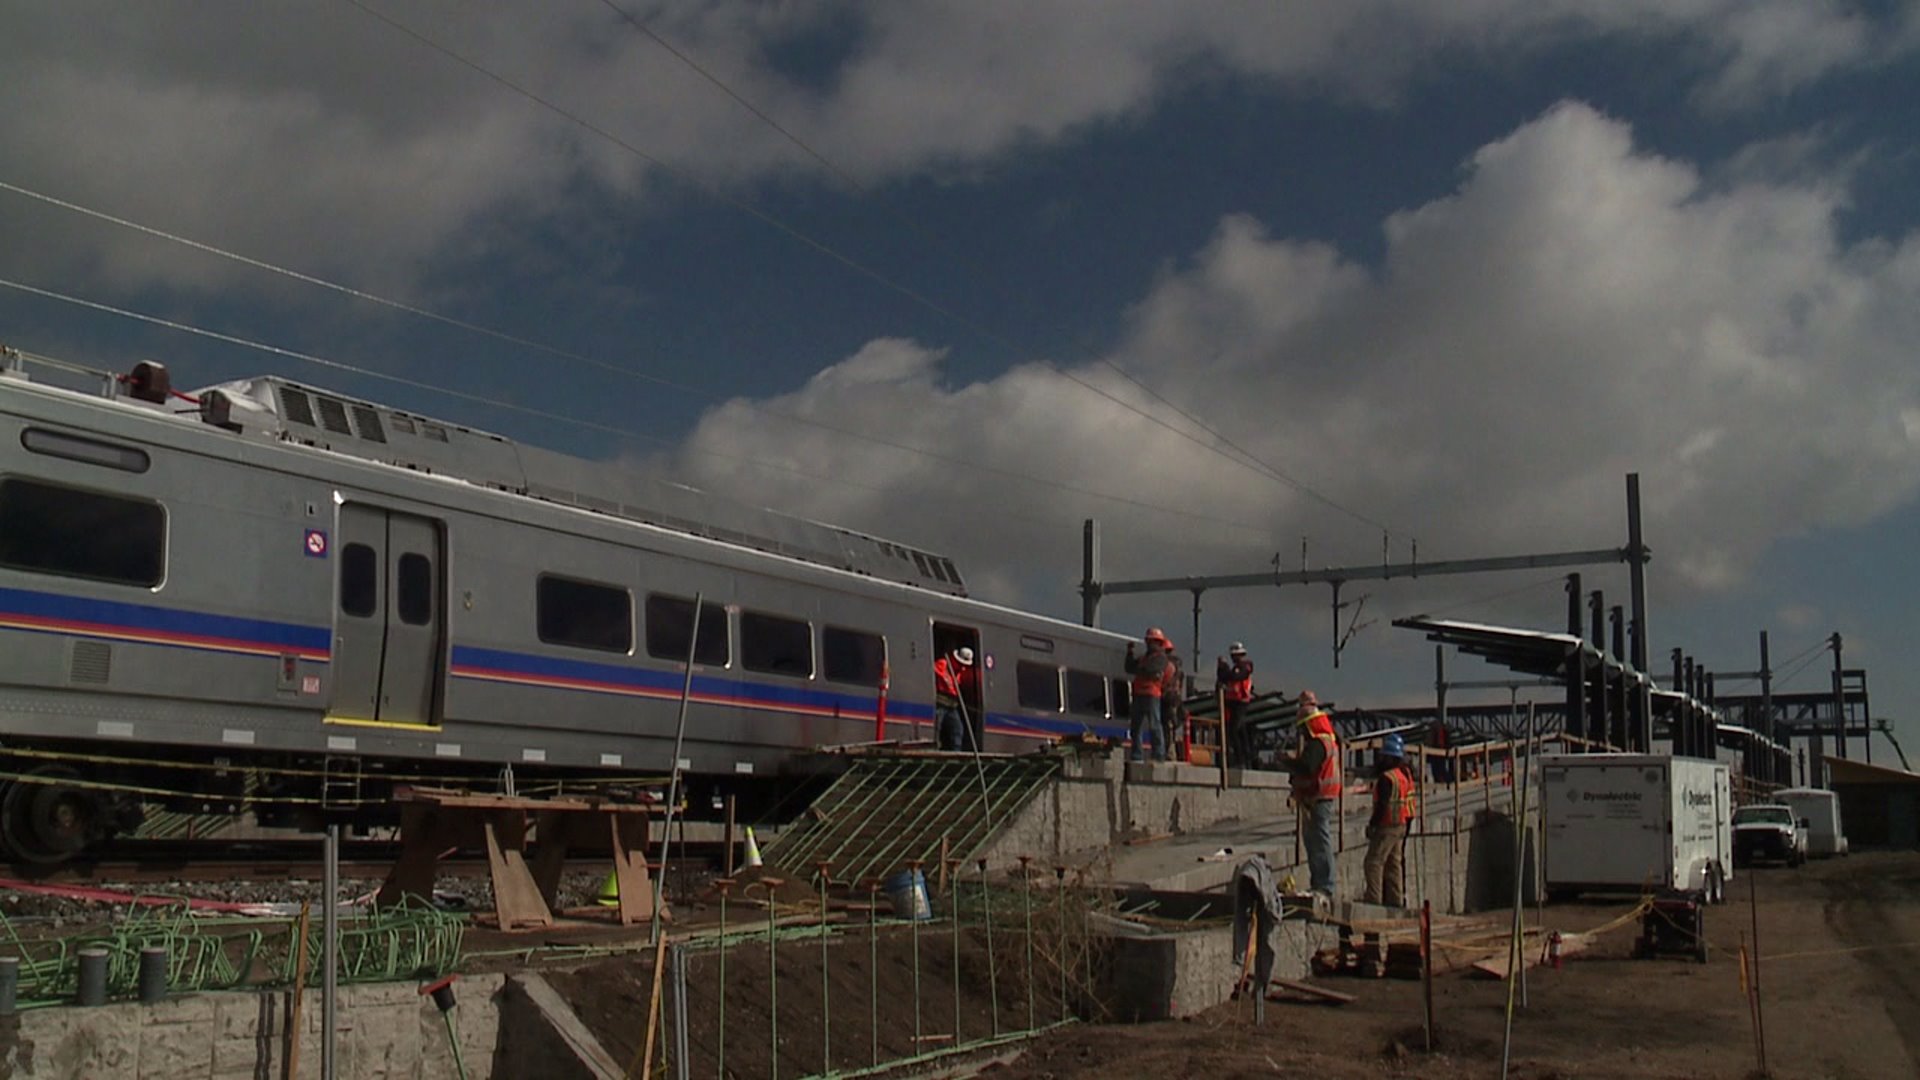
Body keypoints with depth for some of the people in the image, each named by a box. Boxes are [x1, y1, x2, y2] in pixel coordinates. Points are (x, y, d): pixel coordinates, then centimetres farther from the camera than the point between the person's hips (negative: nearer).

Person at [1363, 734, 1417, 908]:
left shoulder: (1387, 778, -18)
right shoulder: (1405, 774, 10)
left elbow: (1383, 805, -22)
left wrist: (1371, 824, -14)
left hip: (1386, 826, -9)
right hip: (1401, 826, 9)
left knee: (1374, 862, -8)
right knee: (1394, 863, 14)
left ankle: (1374, 898, -13)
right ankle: (1396, 899, 17)